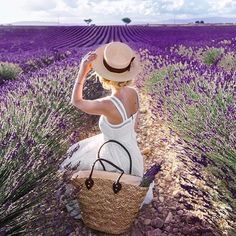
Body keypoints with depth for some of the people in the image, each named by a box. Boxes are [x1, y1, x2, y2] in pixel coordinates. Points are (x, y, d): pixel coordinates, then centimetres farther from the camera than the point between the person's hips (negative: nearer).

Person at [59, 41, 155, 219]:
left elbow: (76, 102, -18)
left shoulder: (107, 105, -39)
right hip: (131, 150, 7)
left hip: (116, 158, -7)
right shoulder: (133, 92, -16)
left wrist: (82, 71, -19)